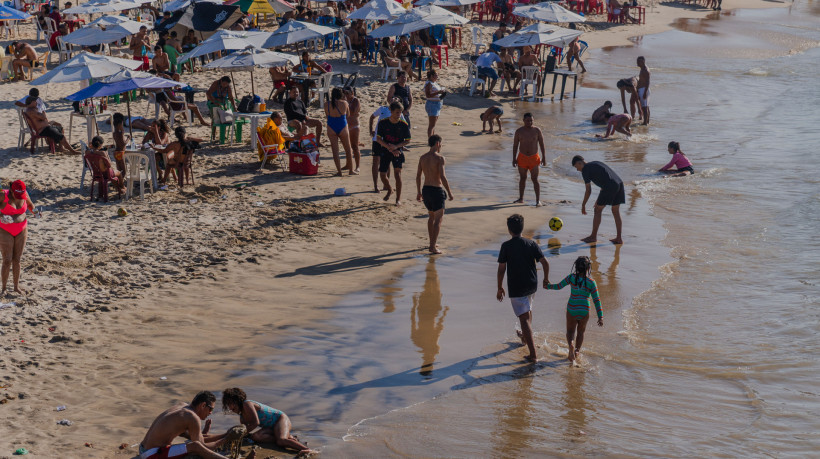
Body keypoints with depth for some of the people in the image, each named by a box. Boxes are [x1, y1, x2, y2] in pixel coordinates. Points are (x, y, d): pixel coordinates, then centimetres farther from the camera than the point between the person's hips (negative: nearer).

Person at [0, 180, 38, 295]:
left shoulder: (24, 195, -6)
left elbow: (30, 204, 14)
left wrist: (34, 212, -3)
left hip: (21, 231, 3)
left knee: (17, 260, 8)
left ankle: (16, 286, 22)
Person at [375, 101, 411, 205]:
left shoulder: (404, 125, -8)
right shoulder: (383, 123, -7)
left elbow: (407, 141, -3)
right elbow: (378, 139, -4)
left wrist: (396, 146, -19)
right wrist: (389, 148, -15)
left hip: (398, 151, -2)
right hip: (385, 151, 2)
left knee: (397, 172, -16)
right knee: (382, 174, 3)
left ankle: (398, 198, -8)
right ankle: (389, 190, 35)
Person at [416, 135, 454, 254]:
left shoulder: (422, 158, 6)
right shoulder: (439, 158, -14)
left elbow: (418, 176, 10)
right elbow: (442, 177, -20)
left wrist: (419, 192, 19)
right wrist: (449, 192, -12)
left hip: (426, 189, 7)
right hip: (436, 190, -7)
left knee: (431, 217, 23)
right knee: (438, 219, -1)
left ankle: (432, 243, 30)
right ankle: (433, 247, -5)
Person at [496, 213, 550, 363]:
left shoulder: (506, 246, -10)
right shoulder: (531, 243, -1)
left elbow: (501, 269, -10)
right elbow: (545, 262, -5)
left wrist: (500, 288, 1)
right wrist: (546, 279, 11)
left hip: (515, 287, -5)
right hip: (531, 285, 5)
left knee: (524, 318, -6)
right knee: (528, 309, 32)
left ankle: (533, 354, -10)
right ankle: (525, 337, 50)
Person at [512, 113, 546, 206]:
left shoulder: (537, 130, -4)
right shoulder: (519, 131, -1)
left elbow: (542, 144, 0)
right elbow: (515, 145, 4)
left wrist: (544, 157, -5)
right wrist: (514, 158, -1)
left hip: (534, 158, -2)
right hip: (522, 158, 2)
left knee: (535, 179, -7)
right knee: (522, 178, 13)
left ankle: (538, 200, -7)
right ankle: (521, 198, 24)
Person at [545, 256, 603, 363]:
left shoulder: (572, 278, -10)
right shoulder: (591, 283, -10)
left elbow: (559, 286, -3)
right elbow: (596, 300, -10)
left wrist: (548, 286, 17)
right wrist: (600, 317, -7)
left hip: (572, 310, 0)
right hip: (584, 312, 0)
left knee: (570, 331, 16)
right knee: (581, 331, 24)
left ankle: (570, 344, -14)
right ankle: (577, 350, 13)